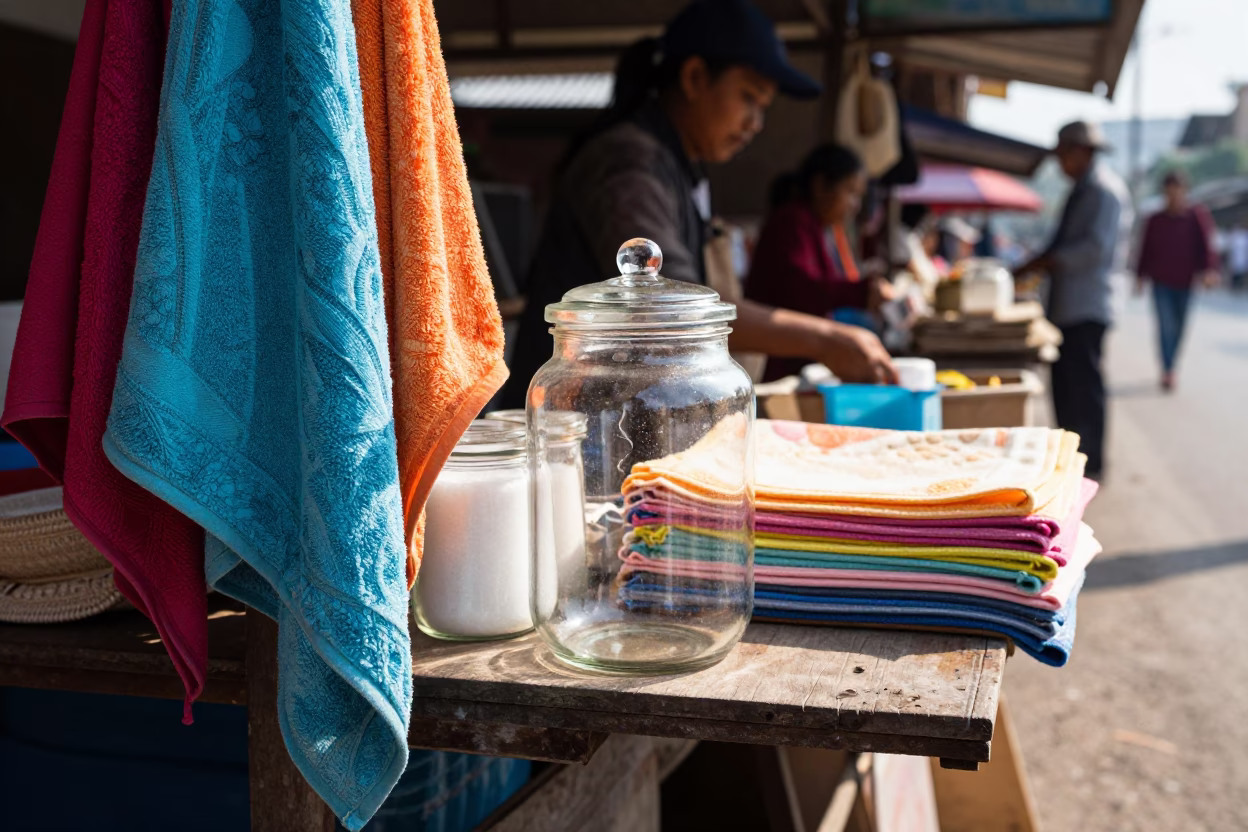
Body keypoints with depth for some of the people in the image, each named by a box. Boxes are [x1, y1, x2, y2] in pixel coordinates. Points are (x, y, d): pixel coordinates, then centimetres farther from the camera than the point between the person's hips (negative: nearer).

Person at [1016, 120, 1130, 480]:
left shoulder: (1105, 190, -11)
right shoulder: (1082, 190, 18)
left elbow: (1096, 247, -21)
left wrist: (1043, 263, -19)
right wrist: (1039, 264, 8)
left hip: (1086, 309, -9)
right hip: (1066, 306, 10)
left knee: (1084, 384, -5)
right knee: (1065, 383, 13)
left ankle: (1091, 462, 3)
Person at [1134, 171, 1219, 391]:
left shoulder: (1198, 217, 0)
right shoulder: (1155, 221, 3)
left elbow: (1206, 245, -5)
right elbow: (1146, 250, 6)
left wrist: (1210, 269, -17)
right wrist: (1141, 276, 3)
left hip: (1185, 282, 1)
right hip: (1161, 283, -1)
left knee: (1179, 327, 10)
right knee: (1166, 325, -11)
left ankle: (1169, 368, 27)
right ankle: (1168, 371, -11)